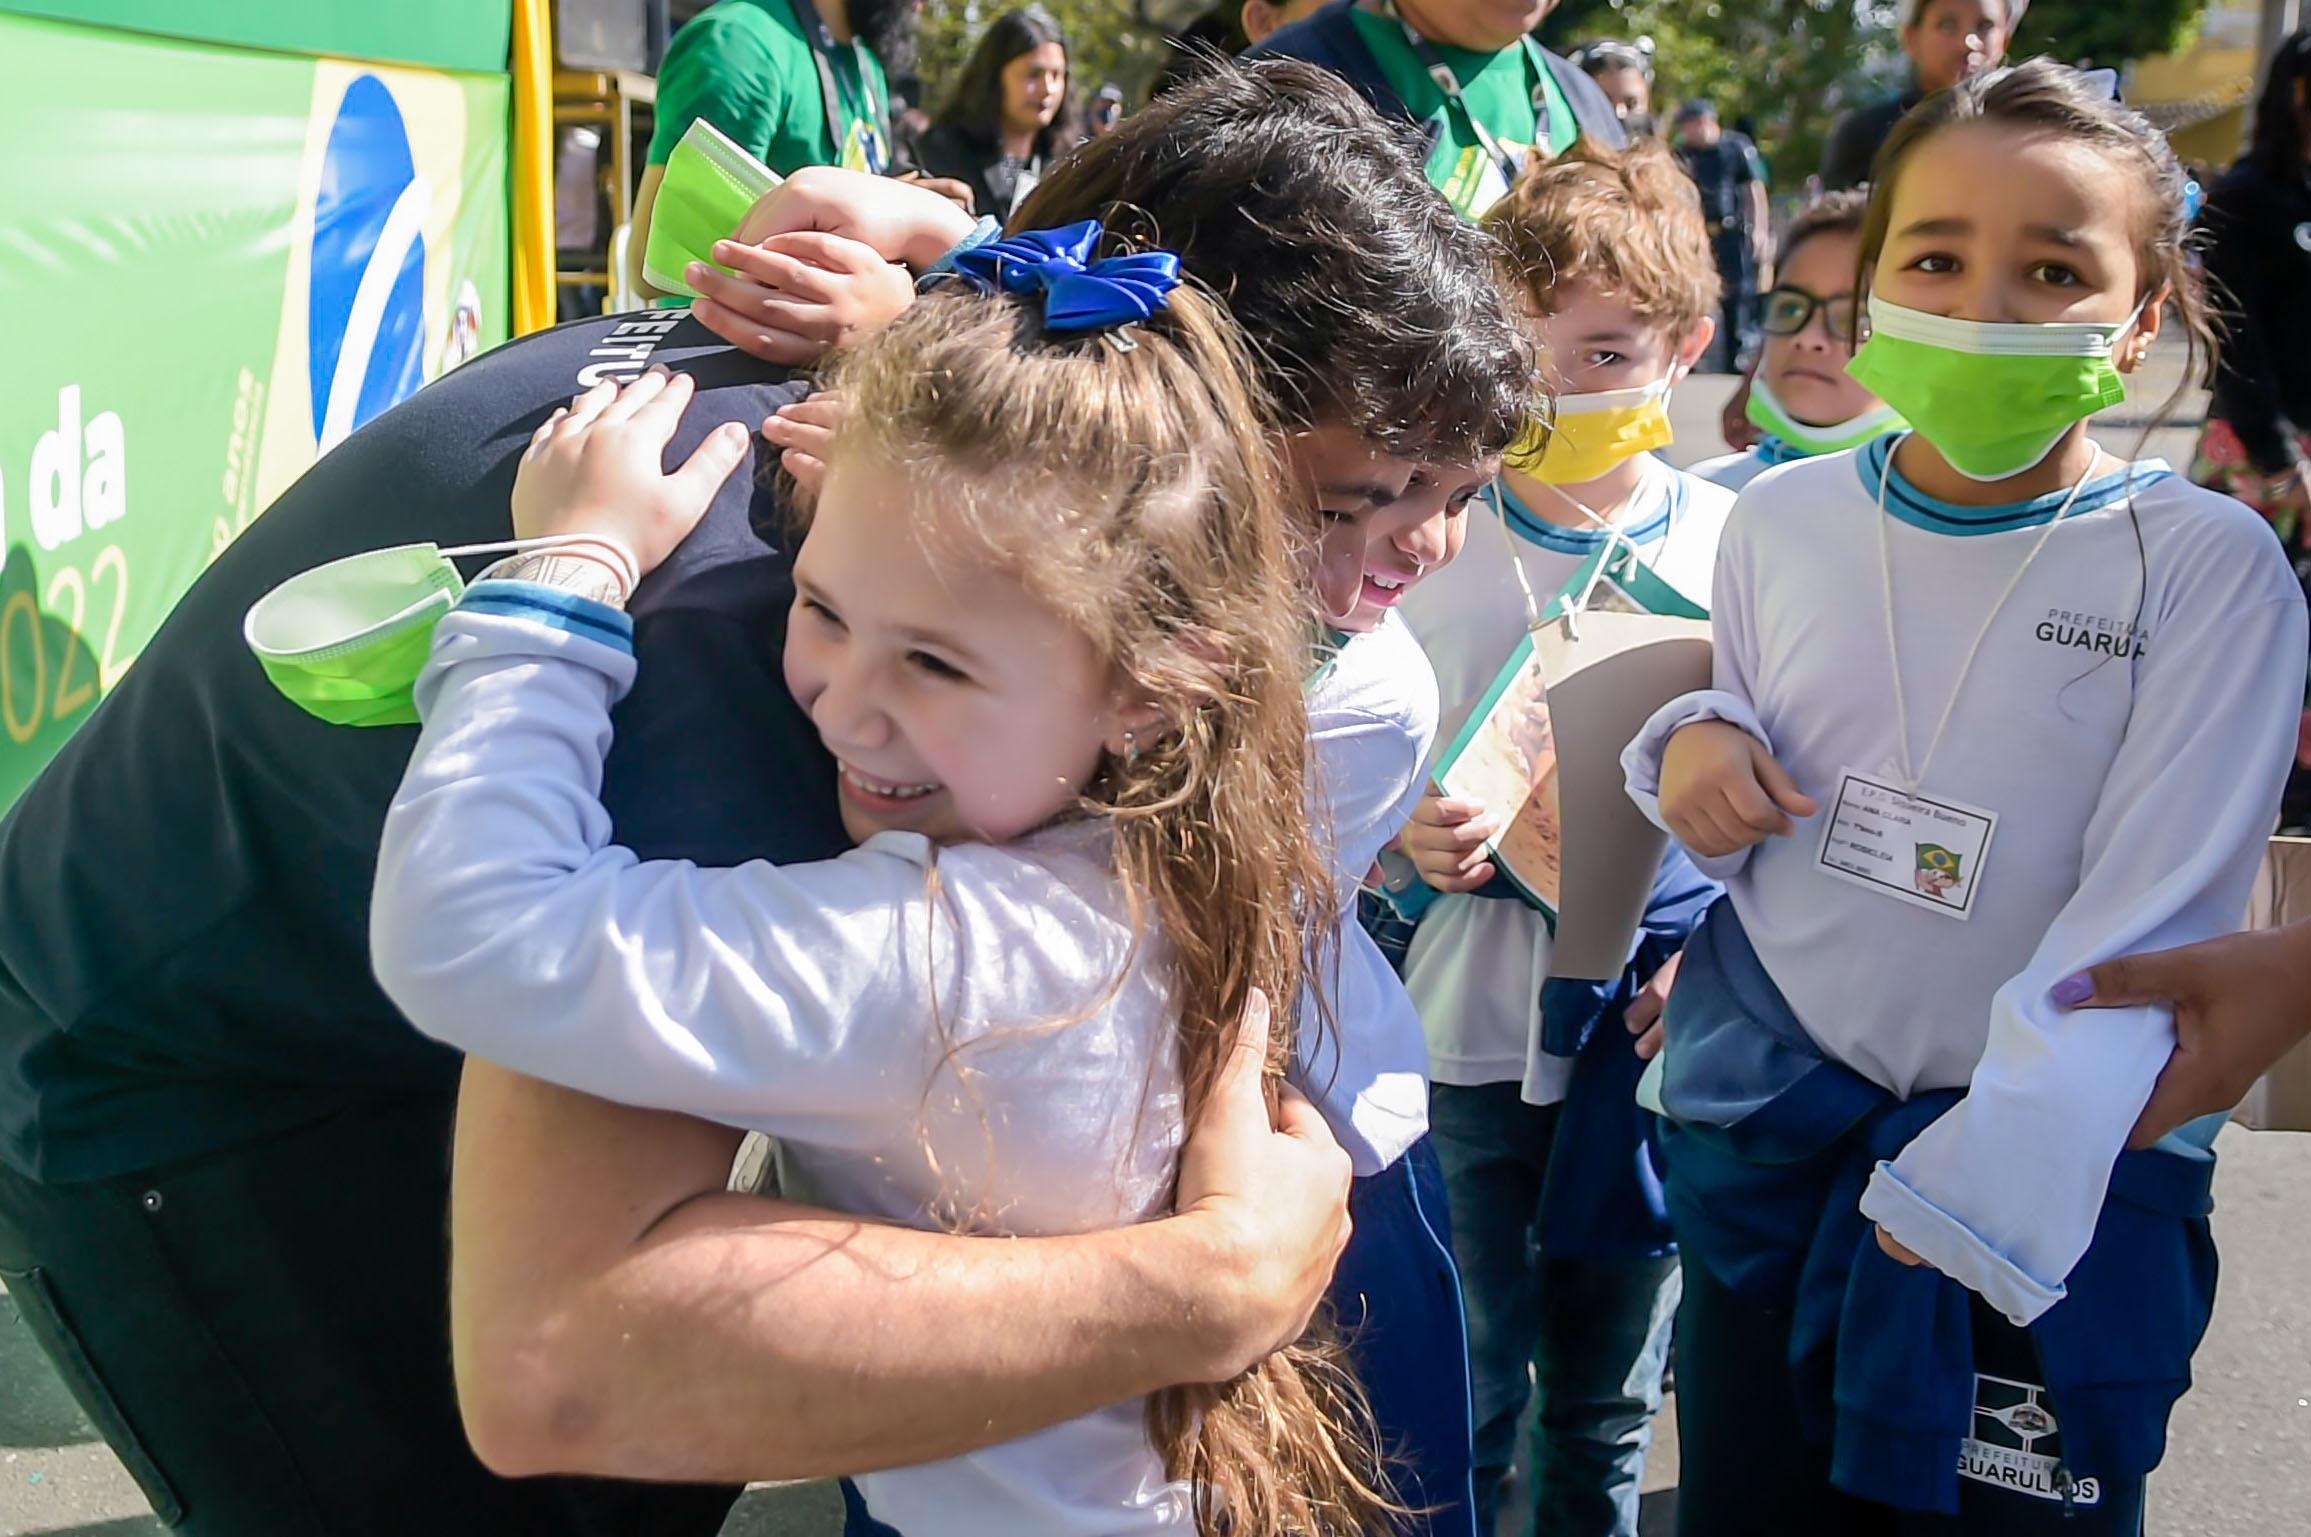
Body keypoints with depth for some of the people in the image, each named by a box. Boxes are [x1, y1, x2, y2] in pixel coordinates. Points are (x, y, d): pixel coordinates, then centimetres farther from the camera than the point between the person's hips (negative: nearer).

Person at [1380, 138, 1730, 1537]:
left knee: (1608, 1407, 16)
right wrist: (1405, 839, -18)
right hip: (1467, 1037, 0)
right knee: (1457, 1399, 9)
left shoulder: (1738, 548, -5)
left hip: (1655, 1039, 1)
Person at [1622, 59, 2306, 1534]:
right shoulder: (1784, 519, 1)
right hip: (1765, 1122, 4)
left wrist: (1977, 1182, -22)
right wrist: (1696, 746, -7)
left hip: (2055, 1175, -3)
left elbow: (2150, 925, -15)